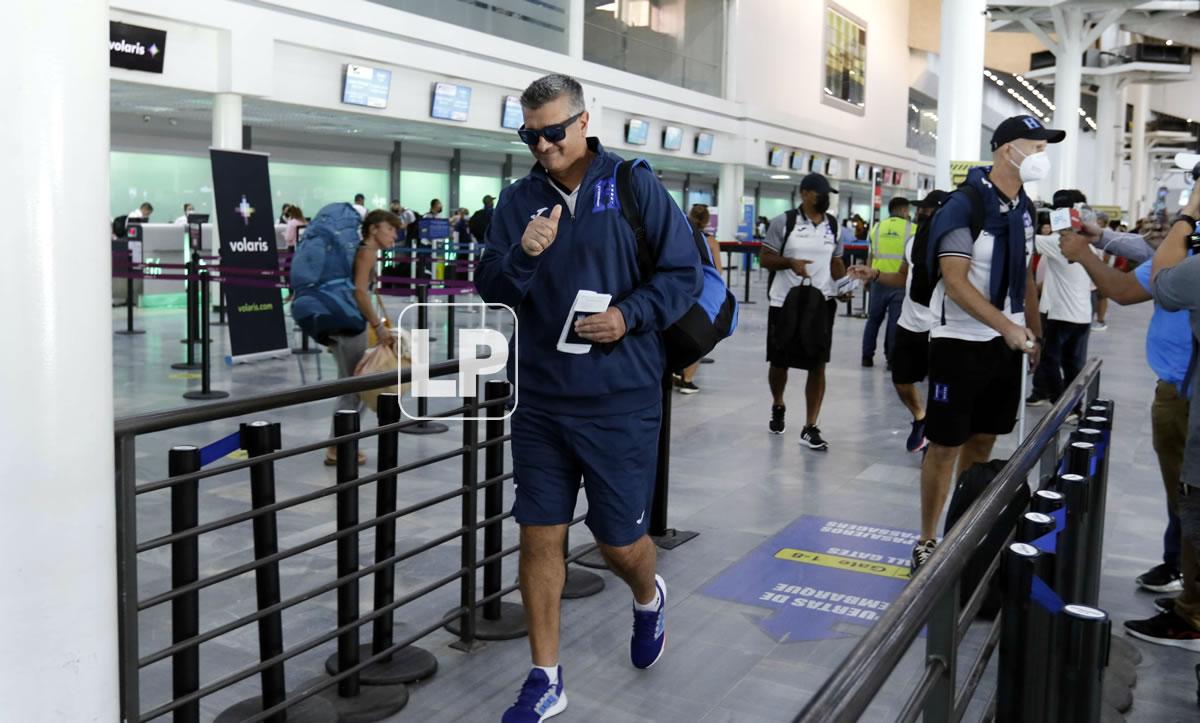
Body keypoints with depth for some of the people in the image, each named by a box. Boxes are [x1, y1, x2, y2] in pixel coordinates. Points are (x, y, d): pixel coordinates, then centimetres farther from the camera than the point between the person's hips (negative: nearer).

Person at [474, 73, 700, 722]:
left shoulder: (634, 186, -3)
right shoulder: (518, 199, 5)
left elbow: (683, 274, -2)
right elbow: (490, 290, 3)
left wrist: (630, 315, -17)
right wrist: (521, 256, -17)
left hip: (621, 403, -3)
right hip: (540, 402, 3)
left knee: (620, 542, 7)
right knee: (539, 538, 6)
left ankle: (649, 598, 44)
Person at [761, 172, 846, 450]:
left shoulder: (833, 225, 8)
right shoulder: (783, 222, -5)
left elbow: (836, 262, 14)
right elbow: (765, 259, -4)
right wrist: (791, 263, -21)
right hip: (784, 302, -3)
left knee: (818, 364, -2)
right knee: (780, 361, 11)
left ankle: (810, 428, 3)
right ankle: (778, 408, 39)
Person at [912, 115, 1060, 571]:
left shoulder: (1023, 208, 9)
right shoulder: (965, 205, -15)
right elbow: (955, 282, -21)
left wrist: (1035, 334, 17)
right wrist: (1006, 325, -27)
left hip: (1006, 343, 7)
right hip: (960, 342, -7)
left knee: (983, 440, 13)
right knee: (946, 445, -1)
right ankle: (927, 541, 11)